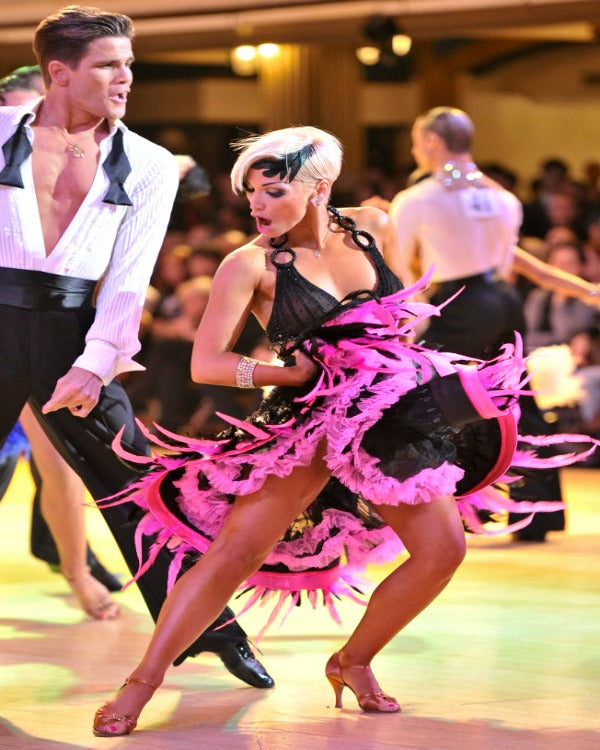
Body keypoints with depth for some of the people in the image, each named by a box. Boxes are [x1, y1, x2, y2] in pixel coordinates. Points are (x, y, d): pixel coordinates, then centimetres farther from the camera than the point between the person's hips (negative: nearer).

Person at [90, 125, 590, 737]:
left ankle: (352, 663, 18)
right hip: (310, 418, -5)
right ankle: (141, 683, -12)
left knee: (442, 551, -2)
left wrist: (390, 340, 1)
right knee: (236, 549, -18)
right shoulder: (251, 264, -10)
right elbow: (205, 364, -13)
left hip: (394, 412, 5)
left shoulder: (372, 227, 3)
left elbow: (408, 308, 20)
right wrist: (295, 373, -13)